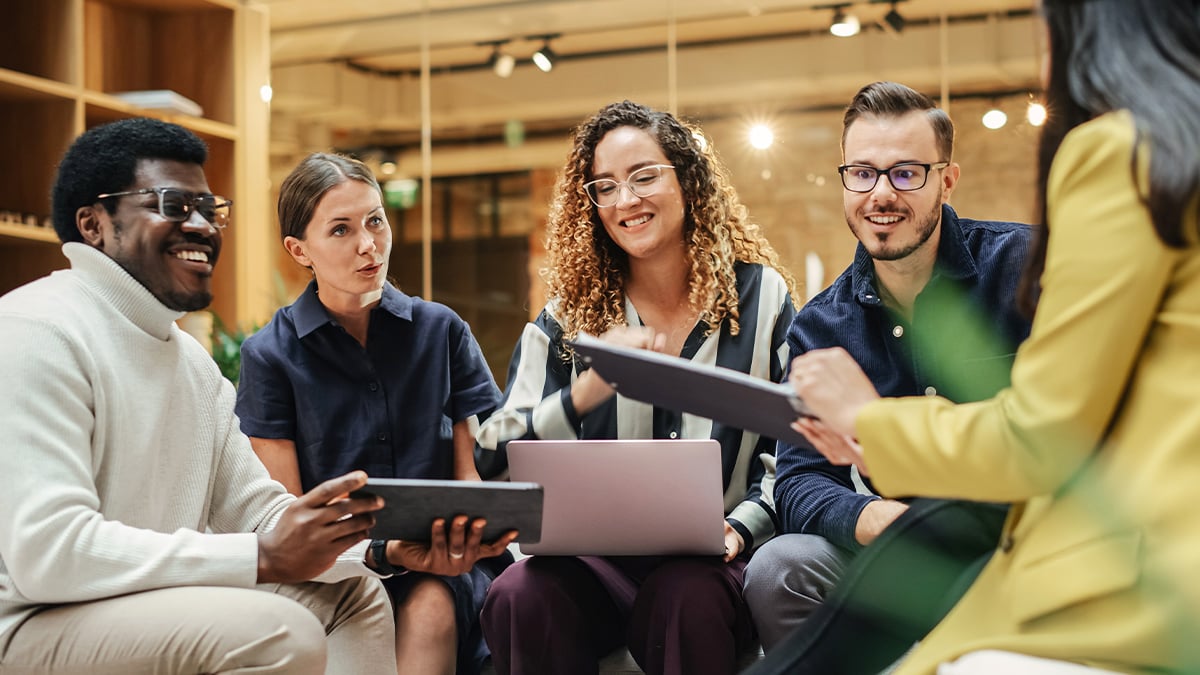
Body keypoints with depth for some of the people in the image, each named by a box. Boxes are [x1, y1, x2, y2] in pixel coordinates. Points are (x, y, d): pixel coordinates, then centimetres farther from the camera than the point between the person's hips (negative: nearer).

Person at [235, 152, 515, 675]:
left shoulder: (441, 331, 8)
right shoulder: (270, 355, 1)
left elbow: (473, 477, 8)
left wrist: (479, 531, -17)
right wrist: (388, 550, -21)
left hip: (440, 570, 2)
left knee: (430, 606, -32)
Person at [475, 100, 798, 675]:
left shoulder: (762, 297, 6)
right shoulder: (571, 314, 9)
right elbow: (498, 458, 2)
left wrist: (740, 528, -14)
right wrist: (584, 394, -16)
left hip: (709, 561, -2)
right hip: (592, 557, 2)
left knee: (687, 600, -38)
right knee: (517, 596, -31)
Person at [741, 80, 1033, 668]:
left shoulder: (1024, 264, -5)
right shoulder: (820, 327, 6)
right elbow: (798, 481, -2)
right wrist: (871, 518, -28)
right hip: (912, 556, 4)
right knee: (779, 569, -23)